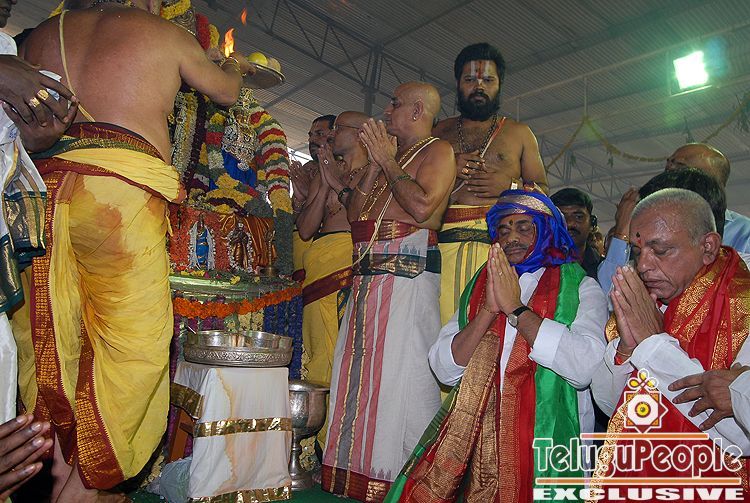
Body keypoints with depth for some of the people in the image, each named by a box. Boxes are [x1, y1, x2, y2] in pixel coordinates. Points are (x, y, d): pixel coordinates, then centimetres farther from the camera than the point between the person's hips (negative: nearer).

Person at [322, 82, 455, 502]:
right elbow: (354, 214, 17)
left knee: (402, 374, -8)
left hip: (407, 274, -8)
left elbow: (422, 205, -16)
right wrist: (375, 164, 10)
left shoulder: (438, 151, 3)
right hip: (368, 275, 8)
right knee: (361, 371, 9)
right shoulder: (390, 154, 26)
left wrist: (387, 160, -4)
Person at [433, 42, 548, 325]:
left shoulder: (519, 133, 20)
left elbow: (543, 191, 16)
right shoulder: (440, 132, 22)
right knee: (447, 326, -12)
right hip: (447, 242, 1)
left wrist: (509, 185, -3)